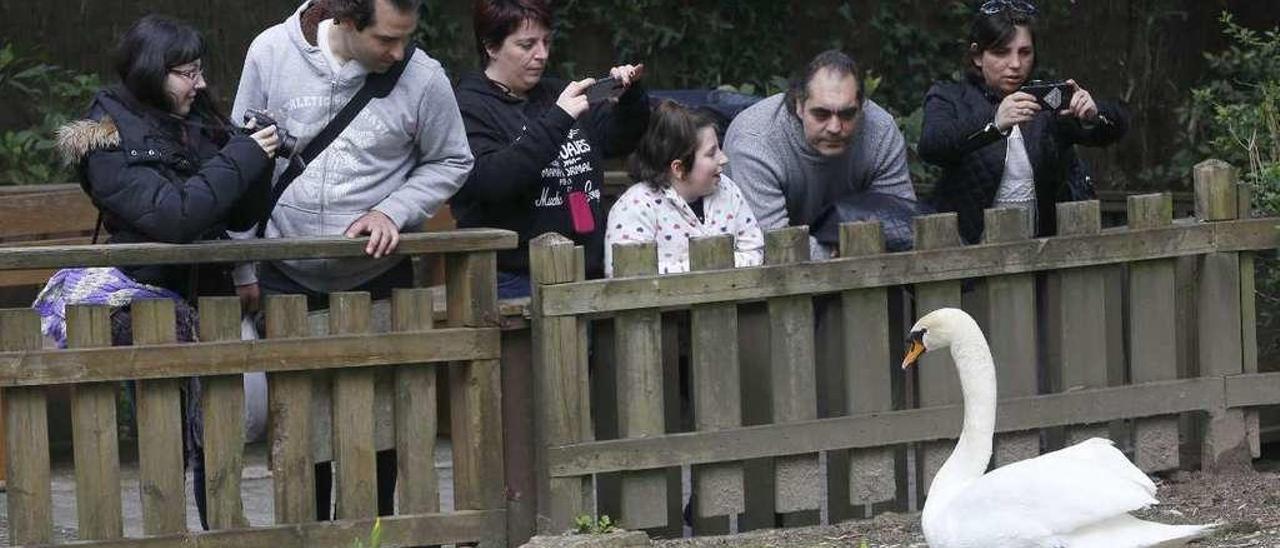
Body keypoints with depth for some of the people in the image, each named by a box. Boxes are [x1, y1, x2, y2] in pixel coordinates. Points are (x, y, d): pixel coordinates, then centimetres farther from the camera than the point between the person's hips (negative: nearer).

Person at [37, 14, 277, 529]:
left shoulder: (202, 123, 9)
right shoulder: (111, 141, -9)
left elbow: (240, 217, 13)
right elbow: (171, 214, -22)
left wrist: (259, 159, -5)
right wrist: (242, 158, -18)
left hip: (207, 294, 6)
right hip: (152, 299, -6)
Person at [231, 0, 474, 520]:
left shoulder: (422, 77, -13)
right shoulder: (272, 52, -10)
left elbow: (449, 162, 3)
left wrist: (392, 211, -14)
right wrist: (243, 268, 3)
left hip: (379, 275, -1)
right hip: (288, 276, 1)